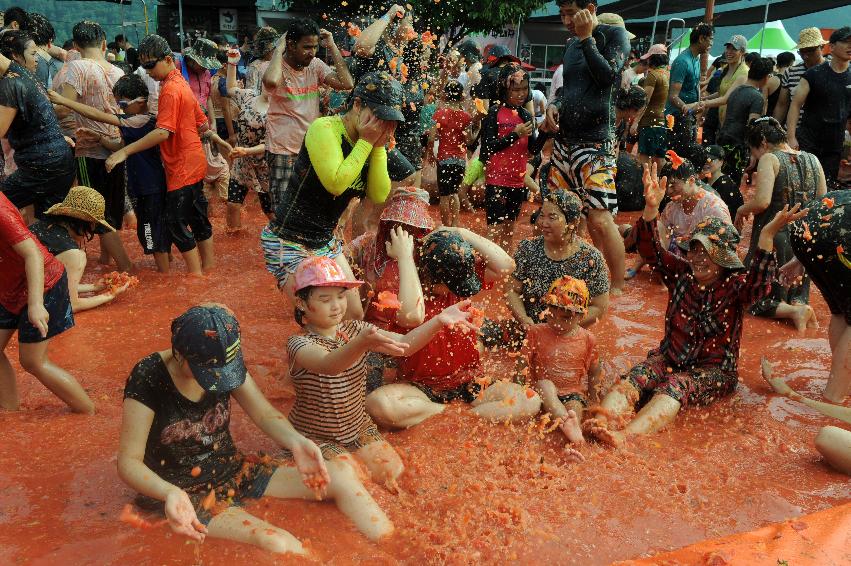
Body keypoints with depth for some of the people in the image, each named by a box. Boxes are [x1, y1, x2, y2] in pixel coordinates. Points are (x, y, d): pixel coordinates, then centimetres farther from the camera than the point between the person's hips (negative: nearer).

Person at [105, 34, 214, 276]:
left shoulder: (170, 90, -17)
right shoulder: (181, 83, 12)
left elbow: (163, 132, -27)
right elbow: (203, 123, 17)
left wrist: (125, 151, -27)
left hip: (182, 168, -10)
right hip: (193, 163, 10)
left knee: (176, 222, -3)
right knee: (198, 217, 15)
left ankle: (196, 275, 4)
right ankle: (208, 267, 25)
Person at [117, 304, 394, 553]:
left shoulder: (224, 361, -7)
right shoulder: (149, 378, -21)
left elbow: (266, 414, -4)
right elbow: (129, 461, -18)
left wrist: (296, 442, -26)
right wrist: (169, 492, -38)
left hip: (234, 470, 6)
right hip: (187, 494, -5)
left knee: (340, 475, -10)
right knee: (278, 544, -31)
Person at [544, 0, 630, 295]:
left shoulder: (614, 35, -2)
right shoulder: (571, 43, 16)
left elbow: (607, 77, -17)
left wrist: (586, 38, -12)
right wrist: (554, 104, 7)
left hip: (595, 142, -7)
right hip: (565, 139, 8)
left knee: (600, 219, -15)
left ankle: (617, 289, -2)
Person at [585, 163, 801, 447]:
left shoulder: (735, 286, -7)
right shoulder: (681, 274, 4)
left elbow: (760, 283, -30)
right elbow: (653, 248, -7)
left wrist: (767, 235, -43)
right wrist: (651, 207, -23)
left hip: (714, 370, -4)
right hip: (669, 357, 4)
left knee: (675, 387, -34)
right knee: (634, 377, -26)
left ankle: (624, 436, -56)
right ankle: (599, 420, -50)